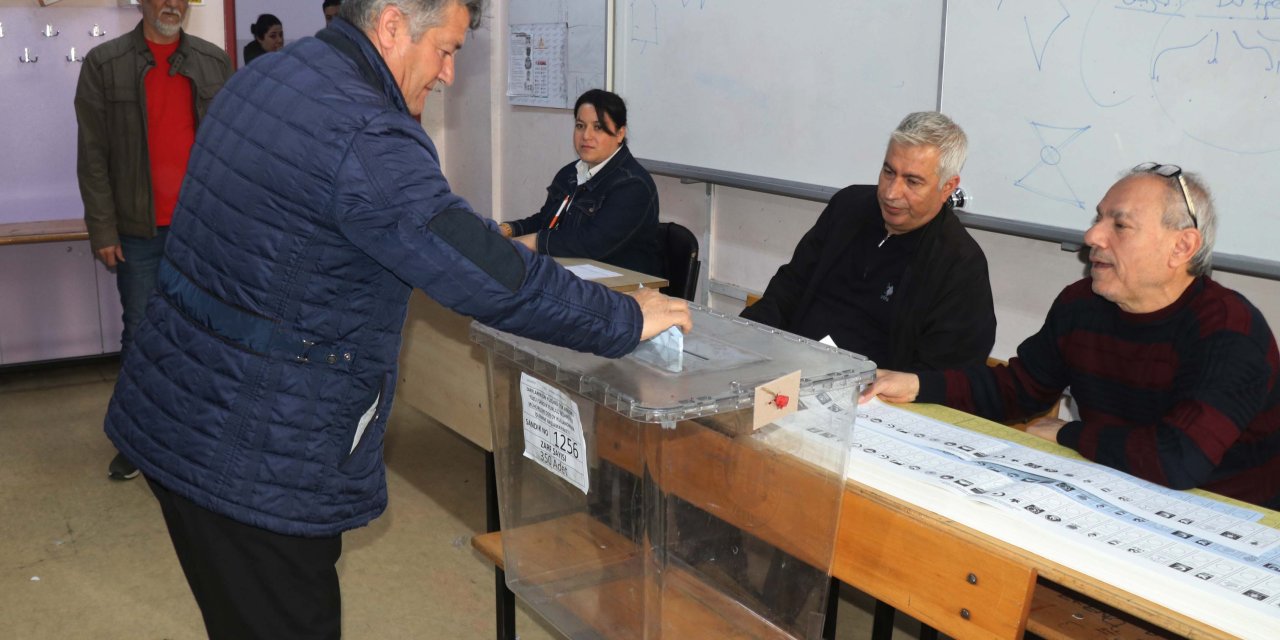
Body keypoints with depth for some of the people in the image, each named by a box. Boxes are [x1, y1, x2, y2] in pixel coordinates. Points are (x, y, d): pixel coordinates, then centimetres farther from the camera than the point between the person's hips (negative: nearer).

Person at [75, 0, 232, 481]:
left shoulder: (214, 62, 6)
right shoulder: (103, 64, -1)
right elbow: (92, 155, -3)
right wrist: (102, 230, -7)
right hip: (138, 230, -1)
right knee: (140, 335, 6)